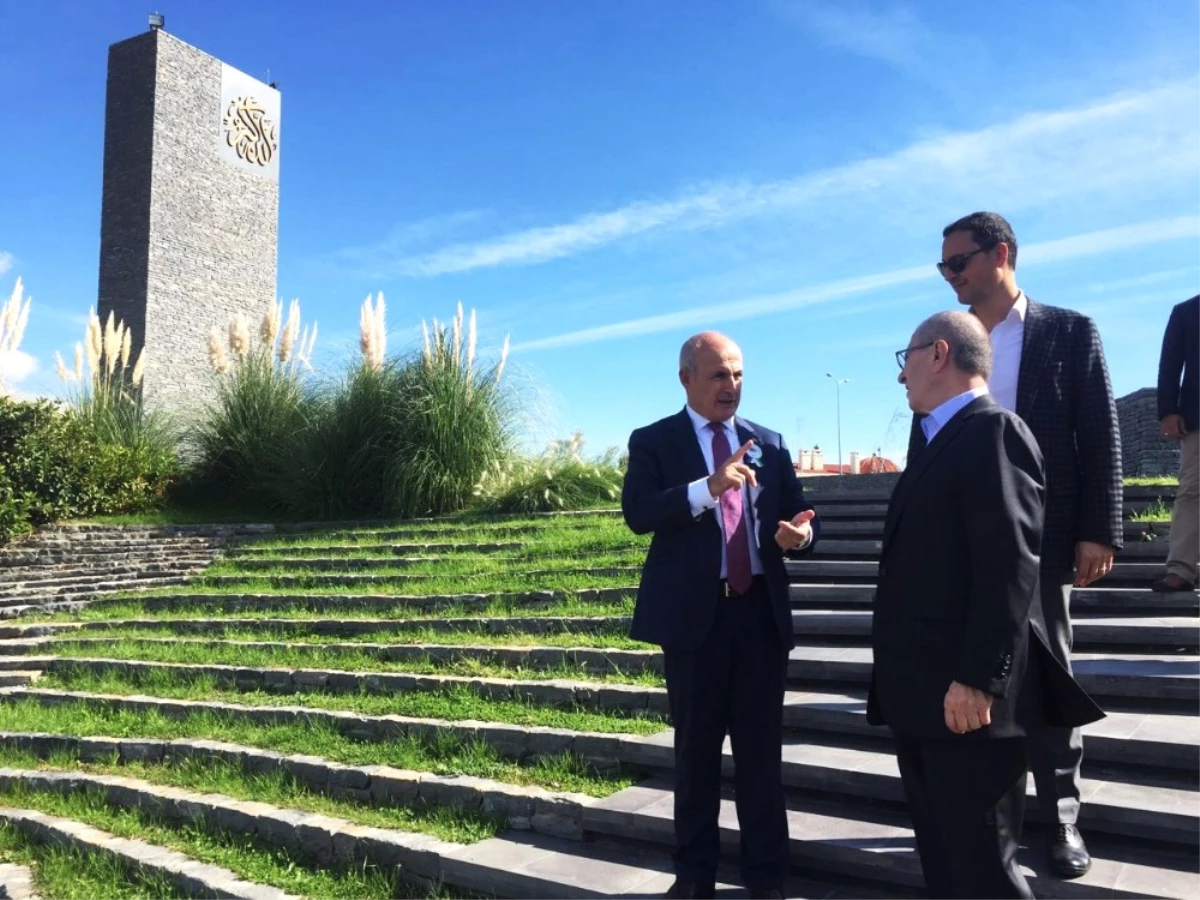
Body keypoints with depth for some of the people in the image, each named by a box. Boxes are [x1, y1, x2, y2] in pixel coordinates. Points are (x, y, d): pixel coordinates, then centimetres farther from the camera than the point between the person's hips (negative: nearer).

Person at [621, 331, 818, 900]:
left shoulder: (769, 443, 11)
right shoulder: (653, 441, 0)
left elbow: (798, 514, 9)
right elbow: (637, 512, -16)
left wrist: (799, 532, -15)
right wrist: (708, 487, -29)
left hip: (761, 611, 3)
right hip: (694, 614, -2)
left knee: (762, 749, 10)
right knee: (696, 749, 12)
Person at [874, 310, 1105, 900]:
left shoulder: (994, 432, -12)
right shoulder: (941, 442, 17)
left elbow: (1009, 567, -21)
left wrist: (978, 679, -23)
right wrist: (899, 677, 17)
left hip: (965, 693, -9)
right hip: (920, 693, 9)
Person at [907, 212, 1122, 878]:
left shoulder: (1069, 332, 1)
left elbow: (1101, 437, -2)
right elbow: (923, 444, 9)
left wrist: (1099, 531, -9)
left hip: (1039, 535, -3)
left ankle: (1060, 818, 22)